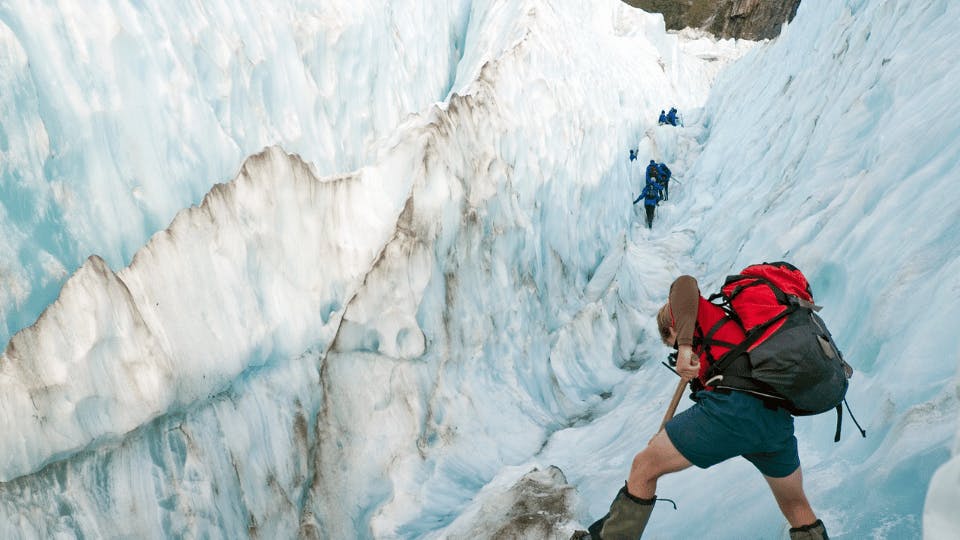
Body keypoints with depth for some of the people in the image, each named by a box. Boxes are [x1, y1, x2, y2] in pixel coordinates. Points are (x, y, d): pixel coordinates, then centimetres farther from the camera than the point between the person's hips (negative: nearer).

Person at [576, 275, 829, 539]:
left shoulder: (701, 312, 19)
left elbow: (685, 284, -7)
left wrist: (684, 346, -15)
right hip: (778, 419, 8)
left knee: (644, 468, 9)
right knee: (796, 505, 31)